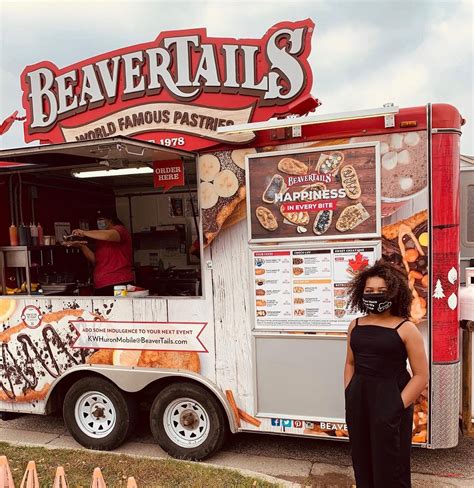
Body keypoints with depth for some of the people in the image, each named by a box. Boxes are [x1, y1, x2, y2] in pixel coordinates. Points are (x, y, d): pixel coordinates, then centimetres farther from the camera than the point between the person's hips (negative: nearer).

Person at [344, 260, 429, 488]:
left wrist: (397, 406, -14)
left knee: (390, 466, 9)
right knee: (362, 461, 18)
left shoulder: (406, 329, -10)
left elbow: (421, 376, -10)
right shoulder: (355, 325, 4)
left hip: (390, 401, -4)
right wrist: (349, 397, 5)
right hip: (358, 400, 5)